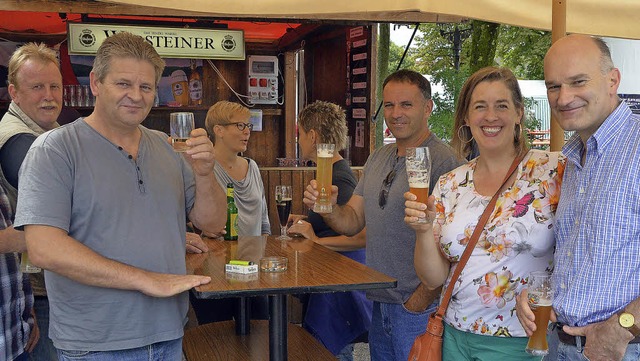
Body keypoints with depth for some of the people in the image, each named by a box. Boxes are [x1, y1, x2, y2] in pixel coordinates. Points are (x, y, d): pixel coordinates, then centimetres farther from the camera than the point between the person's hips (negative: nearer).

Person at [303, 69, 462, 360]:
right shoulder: (378, 158, 10)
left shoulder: (442, 161, -16)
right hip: (380, 301, 7)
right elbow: (353, 222, 8)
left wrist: (418, 302, -18)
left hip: (419, 308, -7)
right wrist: (328, 209, -12)